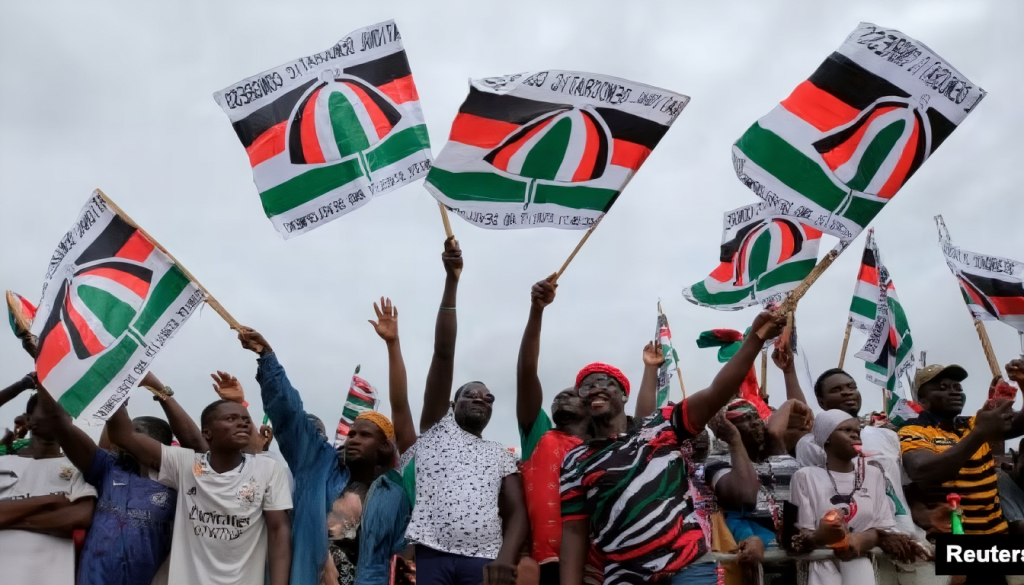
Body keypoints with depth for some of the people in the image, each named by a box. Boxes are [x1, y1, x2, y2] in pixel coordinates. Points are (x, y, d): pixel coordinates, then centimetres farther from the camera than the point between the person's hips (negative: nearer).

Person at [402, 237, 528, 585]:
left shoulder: (502, 457, 24)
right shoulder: (437, 427, 20)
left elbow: (517, 512, 10)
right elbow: (443, 352, 11)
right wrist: (452, 281, 4)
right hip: (429, 554, -1)